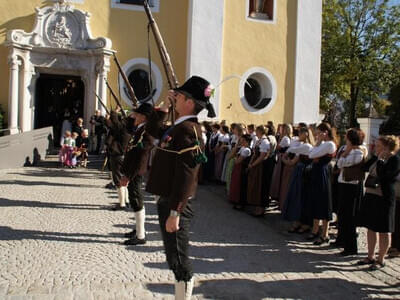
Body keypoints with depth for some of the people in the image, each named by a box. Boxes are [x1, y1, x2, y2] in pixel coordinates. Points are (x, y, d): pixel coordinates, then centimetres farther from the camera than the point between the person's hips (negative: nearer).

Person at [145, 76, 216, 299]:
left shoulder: (188, 130, -19)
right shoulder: (180, 127, 11)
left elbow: (185, 176, -25)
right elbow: (153, 130, 28)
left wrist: (175, 212, -25)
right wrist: (165, 106, 15)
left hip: (176, 205, -10)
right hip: (169, 201, 10)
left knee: (179, 260, 1)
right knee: (176, 258, 21)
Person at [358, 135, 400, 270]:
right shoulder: (378, 157, 10)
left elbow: (382, 175, -23)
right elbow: (365, 168, 7)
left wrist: (380, 159, -17)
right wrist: (375, 156, 4)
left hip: (384, 199, -8)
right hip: (370, 196, 8)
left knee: (383, 231, 4)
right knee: (371, 228, 15)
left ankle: (380, 260, 16)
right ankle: (370, 257, 27)